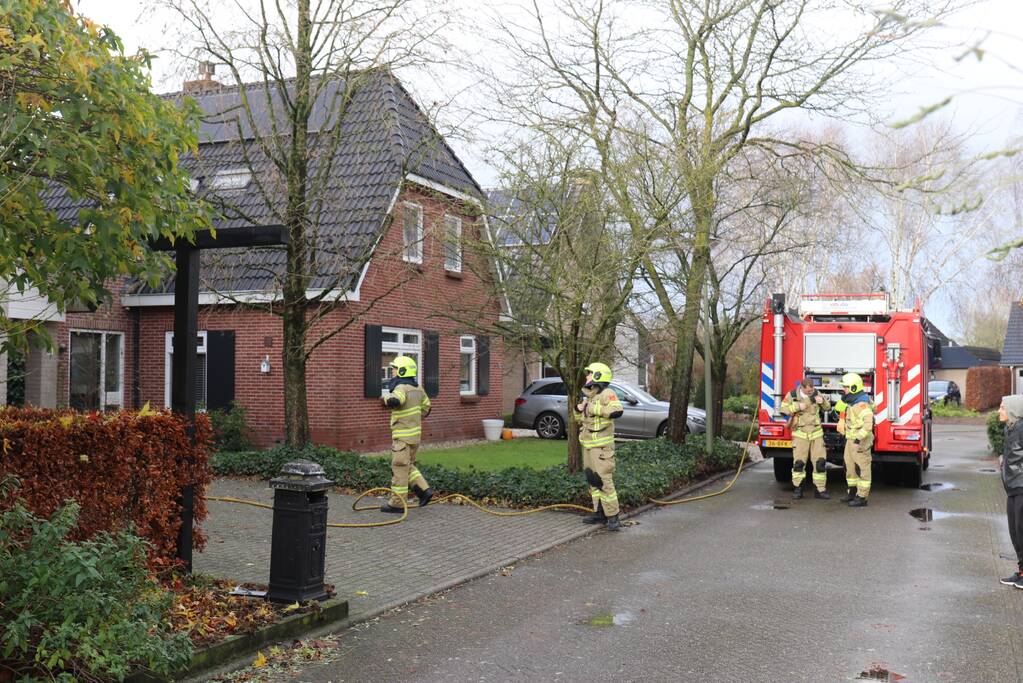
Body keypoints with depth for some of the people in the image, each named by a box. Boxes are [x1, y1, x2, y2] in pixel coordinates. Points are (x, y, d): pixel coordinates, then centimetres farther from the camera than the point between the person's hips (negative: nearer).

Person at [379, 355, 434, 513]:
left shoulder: (402, 388, -17)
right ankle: (424, 490, 12)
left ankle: (397, 503, 5)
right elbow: (426, 407, 22)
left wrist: (385, 397, -16)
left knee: (399, 468, -1)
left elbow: (394, 401, -37)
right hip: (415, 432, 9)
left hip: (403, 436, -9)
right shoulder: (417, 388, 11)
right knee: (408, 465, 21)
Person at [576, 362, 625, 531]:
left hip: (601, 446, -9)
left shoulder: (606, 393, -11)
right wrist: (578, 410, 5)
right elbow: (580, 421, 26)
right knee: (592, 480, 12)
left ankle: (613, 516, -9)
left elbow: (617, 411, -30)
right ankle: (599, 512, 20)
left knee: (604, 479, -13)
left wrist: (594, 408, -25)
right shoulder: (588, 396, 17)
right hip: (587, 445, 9)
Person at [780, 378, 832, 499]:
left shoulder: (816, 393, 5)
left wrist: (823, 401, -9)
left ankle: (821, 489, 8)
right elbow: (783, 409, -5)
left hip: (816, 433, 3)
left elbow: (827, 408, 13)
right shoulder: (792, 395, -3)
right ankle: (797, 489, 8)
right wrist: (797, 406, -17)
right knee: (798, 462, -4)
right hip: (800, 433, -3)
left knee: (820, 462, 1)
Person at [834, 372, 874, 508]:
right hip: (851, 440, 10)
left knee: (862, 469, -4)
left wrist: (859, 439, -32)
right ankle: (853, 493, 29)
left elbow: (868, 423, -30)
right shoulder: (851, 401, 11)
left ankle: (862, 498, 1)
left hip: (860, 442, -10)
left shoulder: (862, 403, -21)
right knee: (850, 467, 18)